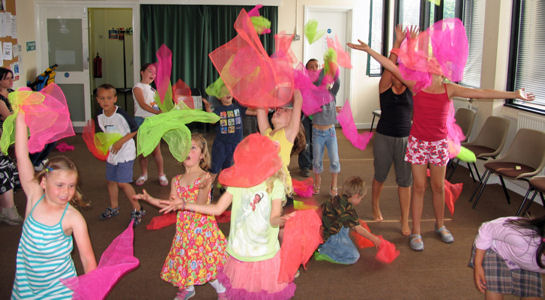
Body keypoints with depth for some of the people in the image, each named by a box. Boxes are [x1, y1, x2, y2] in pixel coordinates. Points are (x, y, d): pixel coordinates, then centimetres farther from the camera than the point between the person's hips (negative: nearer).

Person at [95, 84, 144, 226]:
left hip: (125, 152, -7)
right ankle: (114, 207, 36)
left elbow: (134, 130, -14)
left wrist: (121, 142, -19)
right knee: (110, 181, 16)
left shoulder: (121, 114, -20)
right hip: (111, 153, 7)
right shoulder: (100, 116, 0)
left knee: (122, 182, -9)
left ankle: (137, 209, 4)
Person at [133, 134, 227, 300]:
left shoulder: (204, 177, -12)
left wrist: (203, 187, -39)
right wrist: (150, 199, -3)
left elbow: (199, 205, -21)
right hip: (184, 228, 5)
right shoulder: (177, 180, 5)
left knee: (206, 260, -3)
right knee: (184, 256, 15)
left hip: (202, 226, -5)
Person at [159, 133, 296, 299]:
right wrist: (184, 205, 4)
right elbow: (218, 209, 5)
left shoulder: (275, 184, -8)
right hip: (239, 250, 3)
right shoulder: (237, 182, 0)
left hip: (265, 253, -2)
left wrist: (281, 220, -40)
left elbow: (274, 219, -15)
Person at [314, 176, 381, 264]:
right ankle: (321, 253, -8)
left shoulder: (336, 199, 7)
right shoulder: (348, 209, -18)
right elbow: (358, 229, -8)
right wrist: (373, 238, 5)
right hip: (327, 239, -9)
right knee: (353, 257, -2)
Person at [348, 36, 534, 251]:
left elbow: (482, 93, -2)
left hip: (439, 143, 2)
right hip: (418, 142, -2)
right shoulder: (416, 85, -5)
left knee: (438, 187, 12)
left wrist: (514, 94, -5)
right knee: (419, 187, 1)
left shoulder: (449, 89, -1)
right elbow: (392, 67, -10)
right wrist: (368, 50, -15)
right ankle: (415, 232, 10)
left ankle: (440, 225, 32)